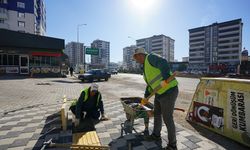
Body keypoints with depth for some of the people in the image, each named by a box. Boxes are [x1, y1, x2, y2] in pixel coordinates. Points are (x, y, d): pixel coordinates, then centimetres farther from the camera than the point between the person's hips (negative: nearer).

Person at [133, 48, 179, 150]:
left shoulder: (150, 57, -12)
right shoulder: (145, 66, 16)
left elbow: (164, 64, -30)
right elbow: (150, 84, 21)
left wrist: (165, 79, -40)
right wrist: (146, 97, 23)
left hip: (169, 92, -10)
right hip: (159, 93, 10)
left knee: (167, 118, 1)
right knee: (156, 114, 21)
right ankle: (156, 135, 44)